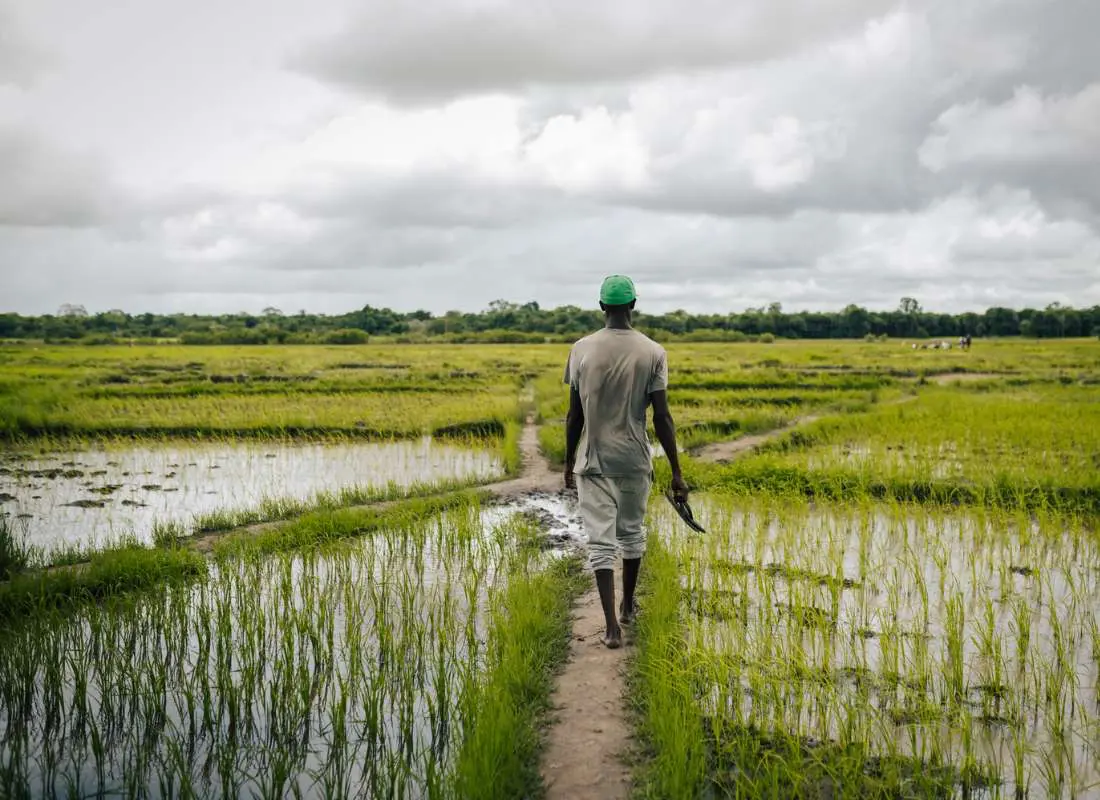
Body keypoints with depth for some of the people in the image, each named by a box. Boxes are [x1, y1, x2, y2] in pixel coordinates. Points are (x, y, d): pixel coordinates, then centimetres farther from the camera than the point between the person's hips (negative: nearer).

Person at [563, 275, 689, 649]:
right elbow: (662, 416, -7)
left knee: (601, 542, 0)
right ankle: (627, 607, 36)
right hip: (635, 460, 1)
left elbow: (574, 414, 0)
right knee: (631, 533, 20)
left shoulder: (582, 350, -3)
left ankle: (612, 625, -9)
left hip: (593, 462, -1)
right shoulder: (652, 352, -5)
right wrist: (676, 472, -2)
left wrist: (569, 463, 12)